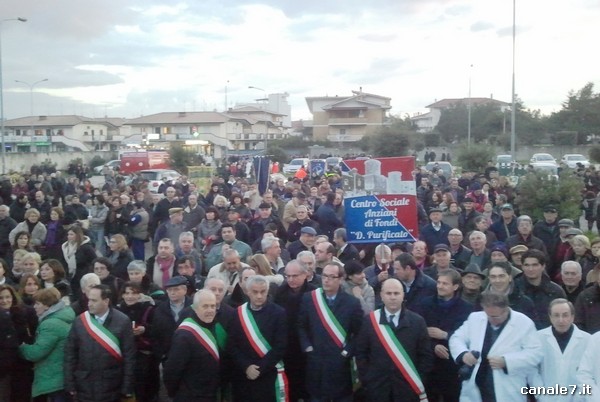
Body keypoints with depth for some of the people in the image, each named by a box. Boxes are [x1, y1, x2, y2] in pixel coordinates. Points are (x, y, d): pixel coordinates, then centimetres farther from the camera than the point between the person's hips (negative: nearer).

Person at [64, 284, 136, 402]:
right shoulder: (80, 321, 0)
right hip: (84, 388, 2)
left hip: (112, 389, -2)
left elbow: (129, 356, -4)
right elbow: (70, 354, 4)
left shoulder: (122, 321, -6)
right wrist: (70, 384, 1)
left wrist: (127, 387, -6)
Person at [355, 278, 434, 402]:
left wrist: (418, 382, -4)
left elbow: (426, 356, 2)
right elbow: (361, 354, 3)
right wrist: (366, 381, -3)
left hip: (408, 388, 0)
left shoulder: (417, 321, -1)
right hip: (377, 387, 0)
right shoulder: (369, 321, -1)